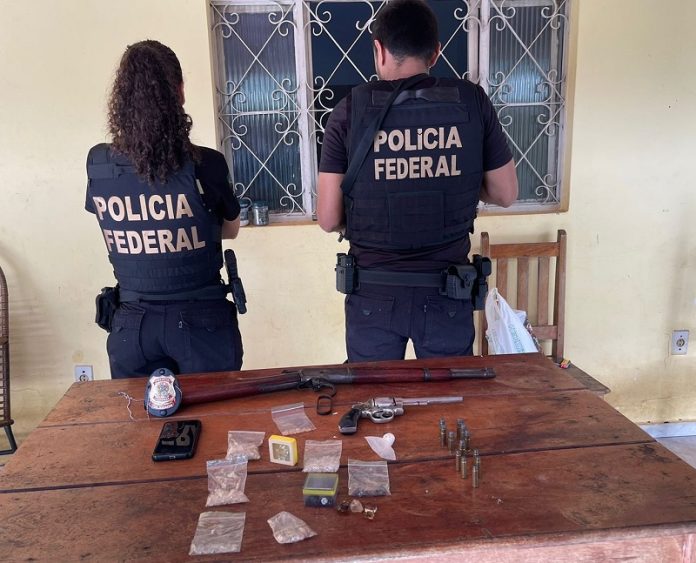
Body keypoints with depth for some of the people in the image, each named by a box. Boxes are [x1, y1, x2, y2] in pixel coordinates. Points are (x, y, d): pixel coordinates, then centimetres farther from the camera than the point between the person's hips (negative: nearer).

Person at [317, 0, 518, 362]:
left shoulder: (351, 111, -10)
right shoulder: (472, 102, -6)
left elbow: (328, 220, -8)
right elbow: (505, 194, 3)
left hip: (373, 293, -1)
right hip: (447, 293, 1)